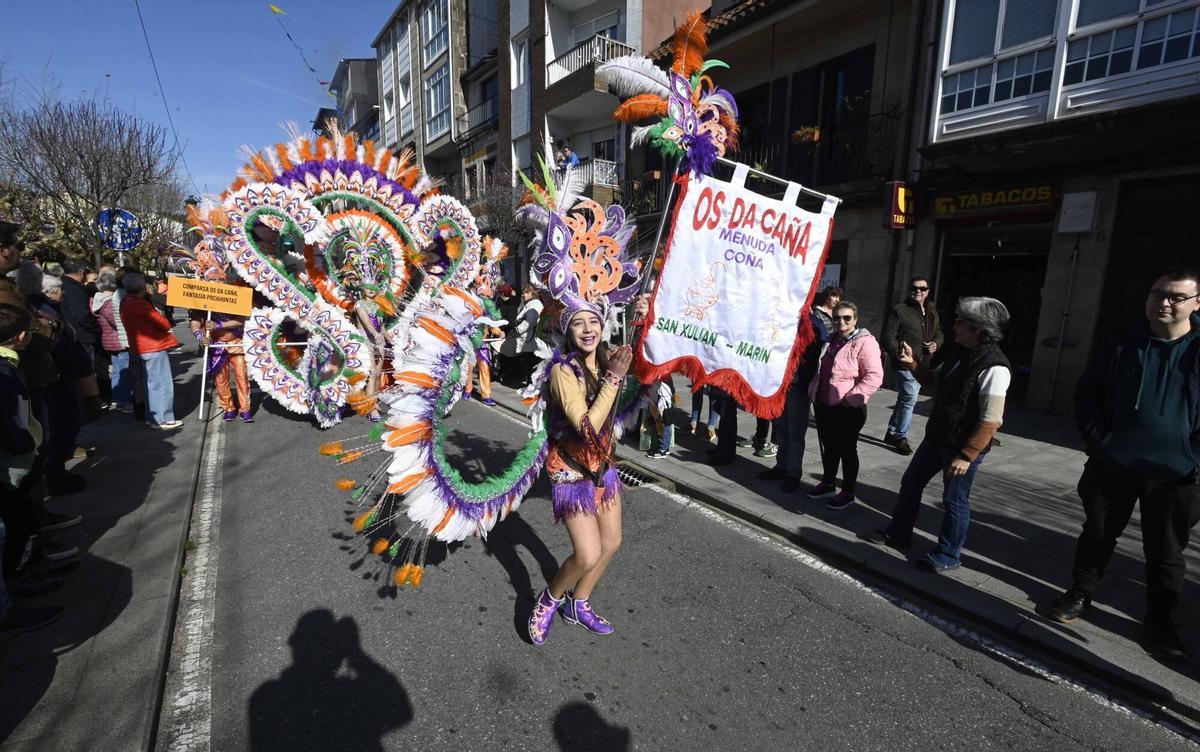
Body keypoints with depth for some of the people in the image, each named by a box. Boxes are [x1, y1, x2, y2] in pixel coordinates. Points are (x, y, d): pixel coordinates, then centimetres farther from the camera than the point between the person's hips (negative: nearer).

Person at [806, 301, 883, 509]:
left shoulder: (864, 342, -13)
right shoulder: (831, 341, 12)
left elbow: (874, 377, -21)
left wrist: (851, 398, -22)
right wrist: (813, 391, 15)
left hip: (848, 409, -7)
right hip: (823, 405, 7)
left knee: (847, 450, 5)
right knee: (828, 447, 18)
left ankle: (848, 492, 20)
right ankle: (827, 484, 34)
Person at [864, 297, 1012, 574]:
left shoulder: (994, 368, -24)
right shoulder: (958, 353, 3)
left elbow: (991, 420, -25)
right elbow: (935, 379, 20)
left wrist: (966, 455, -23)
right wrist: (913, 363, 2)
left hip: (964, 445, -9)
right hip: (937, 435, 9)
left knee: (954, 500, 7)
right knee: (911, 482, 18)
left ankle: (948, 555, 27)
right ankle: (898, 534, 35)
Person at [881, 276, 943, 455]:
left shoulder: (932, 312, 15)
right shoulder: (900, 310, -6)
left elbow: (939, 333, 26)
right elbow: (888, 336, -9)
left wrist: (936, 344, 3)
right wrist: (899, 353, -22)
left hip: (923, 365, 7)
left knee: (905, 399, 15)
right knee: (910, 399, -10)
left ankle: (892, 433, 27)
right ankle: (901, 437, 5)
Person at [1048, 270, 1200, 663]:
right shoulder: (1120, 347, 1)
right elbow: (1086, 394, 7)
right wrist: (1096, 440, -4)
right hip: (1113, 466, 1)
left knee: (1166, 553, 12)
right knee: (1098, 534, 15)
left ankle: (1160, 622, 28)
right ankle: (1080, 593, 31)